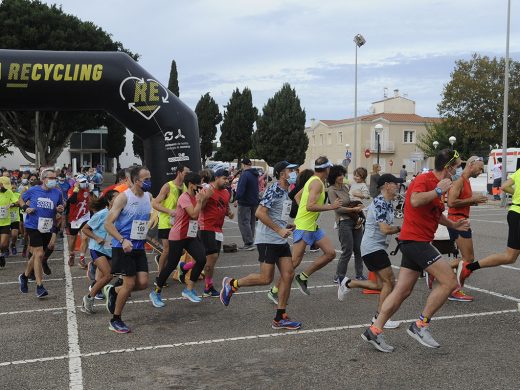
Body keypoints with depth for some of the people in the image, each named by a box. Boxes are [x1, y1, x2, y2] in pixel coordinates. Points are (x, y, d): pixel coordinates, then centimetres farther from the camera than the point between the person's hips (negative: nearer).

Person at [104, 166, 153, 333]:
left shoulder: (149, 197, 5)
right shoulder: (124, 197, -15)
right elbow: (108, 224, -17)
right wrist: (123, 240, -28)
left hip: (139, 247, 7)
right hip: (123, 247, -6)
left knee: (143, 283, 1)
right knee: (130, 283, -5)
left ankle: (113, 291, 28)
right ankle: (115, 320, 14)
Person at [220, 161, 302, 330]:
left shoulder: (286, 192, 15)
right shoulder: (273, 190, -14)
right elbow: (260, 213, -23)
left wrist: (287, 227, 11)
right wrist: (279, 230, -22)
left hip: (281, 240, 9)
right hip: (267, 240, -9)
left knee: (288, 275, 2)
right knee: (266, 278, -7)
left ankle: (280, 318, 9)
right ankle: (231, 284, 16)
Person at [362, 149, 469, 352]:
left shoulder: (436, 183, 18)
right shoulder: (424, 179, -12)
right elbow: (415, 201, -33)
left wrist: (453, 225, 31)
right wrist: (438, 191, -22)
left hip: (416, 243, 10)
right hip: (416, 241, -10)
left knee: (402, 291, 9)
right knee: (449, 282, -9)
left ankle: (374, 330, 12)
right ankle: (421, 325, -1)